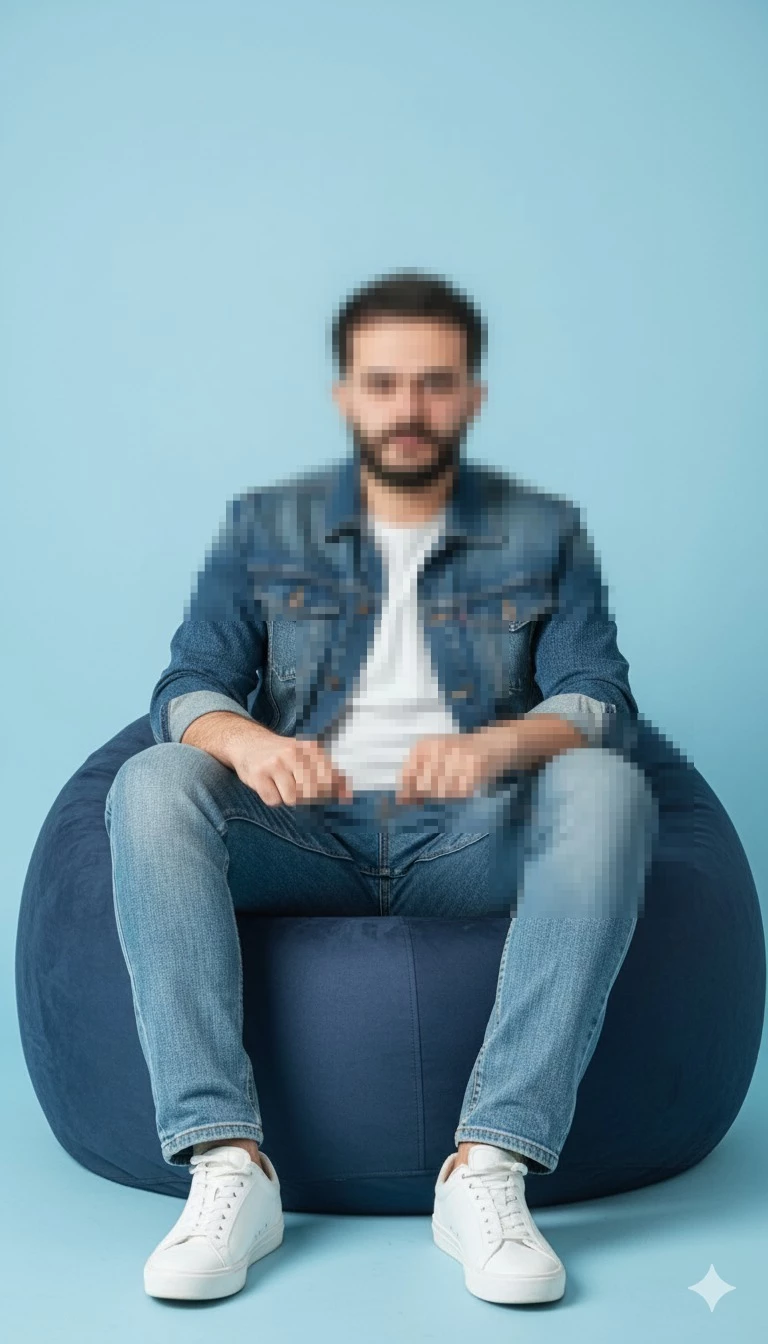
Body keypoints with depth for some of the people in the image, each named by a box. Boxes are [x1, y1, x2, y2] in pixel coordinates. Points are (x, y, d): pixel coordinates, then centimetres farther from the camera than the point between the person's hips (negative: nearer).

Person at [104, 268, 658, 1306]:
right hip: (306, 837, 1)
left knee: (607, 789, -30)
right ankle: (227, 1162, -33)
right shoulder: (264, 529, 12)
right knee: (152, 785, -27)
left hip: (472, 842, 0)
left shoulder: (543, 534, 10)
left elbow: (600, 704, -2)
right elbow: (187, 687, 1)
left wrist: (496, 744, -26)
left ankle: (491, 1162, -34)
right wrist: (247, 741, -25)